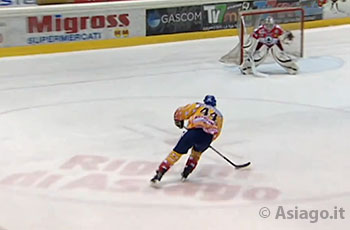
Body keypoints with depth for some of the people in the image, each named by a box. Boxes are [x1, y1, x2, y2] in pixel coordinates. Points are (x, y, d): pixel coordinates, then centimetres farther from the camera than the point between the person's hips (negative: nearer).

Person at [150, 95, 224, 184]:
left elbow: (180, 112, 20)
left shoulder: (198, 106, 24)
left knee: (177, 152, 7)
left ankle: (159, 174, -1)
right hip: (208, 136, 2)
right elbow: (216, 133, 23)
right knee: (197, 152, 33)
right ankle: (186, 173, 26)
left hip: (194, 131, -2)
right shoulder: (219, 114, 30)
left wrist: (178, 121, 39)